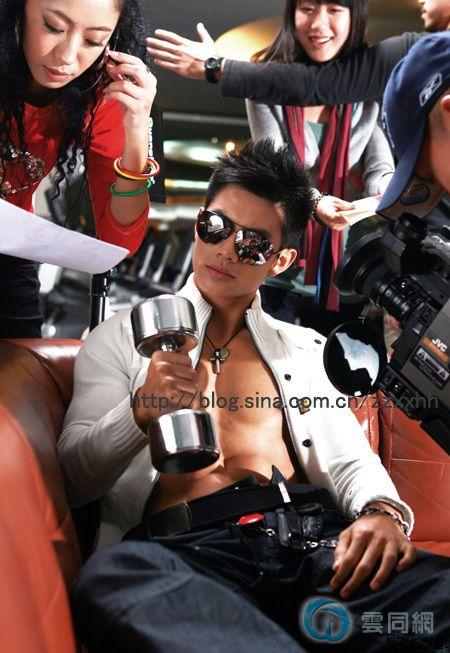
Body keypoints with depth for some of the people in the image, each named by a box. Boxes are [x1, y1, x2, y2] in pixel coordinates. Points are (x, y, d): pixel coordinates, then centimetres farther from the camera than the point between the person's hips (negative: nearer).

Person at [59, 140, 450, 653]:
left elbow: (351, 461, 17)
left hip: (311, 534, 0)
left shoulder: (306, 348, 27)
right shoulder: (123, 336, 18)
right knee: (108, 577, -38)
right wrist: (141, 412, -10)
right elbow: (73, 480, 10)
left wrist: (383, 512, -8)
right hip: (186, 546, 1)